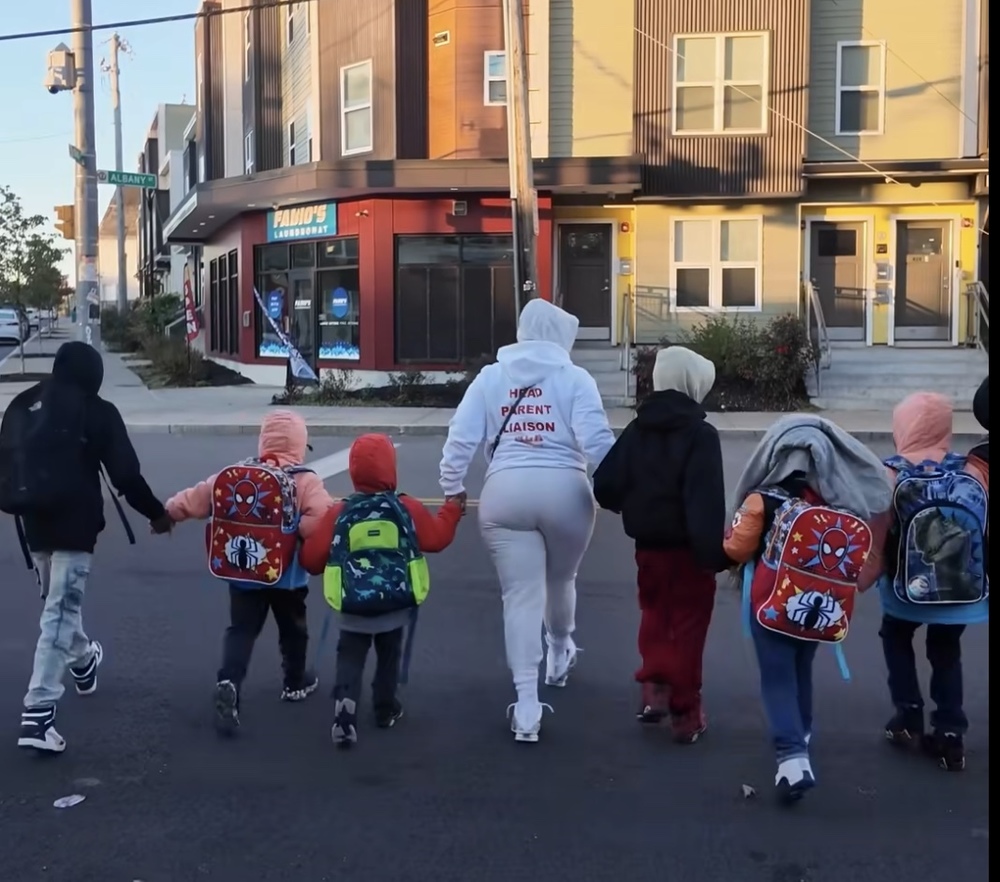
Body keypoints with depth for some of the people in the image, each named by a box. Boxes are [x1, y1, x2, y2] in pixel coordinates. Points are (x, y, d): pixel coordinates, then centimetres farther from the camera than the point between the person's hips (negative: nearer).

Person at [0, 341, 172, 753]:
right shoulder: (97, 411, -6)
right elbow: (125, 474, -6)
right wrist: (156, 513, 6)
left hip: (33, 523, 6)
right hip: (73, 525, -6)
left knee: (58, 603, 26)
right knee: (59, 614, -8)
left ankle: (82, 660, 52)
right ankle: (38, 714, -14)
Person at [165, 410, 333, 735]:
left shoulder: (233, 475, -1)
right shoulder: (306, 481, -14)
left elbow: (195, 499, 6)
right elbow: (320, 523, -29)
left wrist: (167, 512, 22)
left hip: (242, 573, 2)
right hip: (287, 575, -2)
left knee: (241, 630, 8)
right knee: (292, 628, 19)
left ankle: (228, 684, -14)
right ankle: (296, 681, 37)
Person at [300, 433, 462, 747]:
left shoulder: (338, 513, -2)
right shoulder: (407, 507, -2)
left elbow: (311, 558, -2)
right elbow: (437, 537, 4)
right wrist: (453, 508, 20)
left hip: (353, 607, -1)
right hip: (396, 603, 1)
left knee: (350, 658, 8)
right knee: (389, 655, 22)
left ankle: (345, 711, -12)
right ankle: (386, 710, 33)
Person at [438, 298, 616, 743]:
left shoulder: (490, 377, 11)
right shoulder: (574, 378, 3)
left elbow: (460, 437, 4)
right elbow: (596, 439, -9)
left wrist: (452, 488, 15)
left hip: (505, 493, 1)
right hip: (563, 491, -1)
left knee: (521, 596, 2)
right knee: (561, 580, 24)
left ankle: (527, 706, -4)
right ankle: (559, 657, 50)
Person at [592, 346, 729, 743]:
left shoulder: (637, 429, 2)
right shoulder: (701, 434, -14)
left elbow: (605, 485, 0)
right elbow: (707, 501, -23)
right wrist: (715, 552, -21)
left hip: (648, 544, 5)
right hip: (688, 548, -4)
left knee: (655, 613, 23)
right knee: (688, 626, 6)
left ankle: (654, 688, 13)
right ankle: (685, 714, 12)